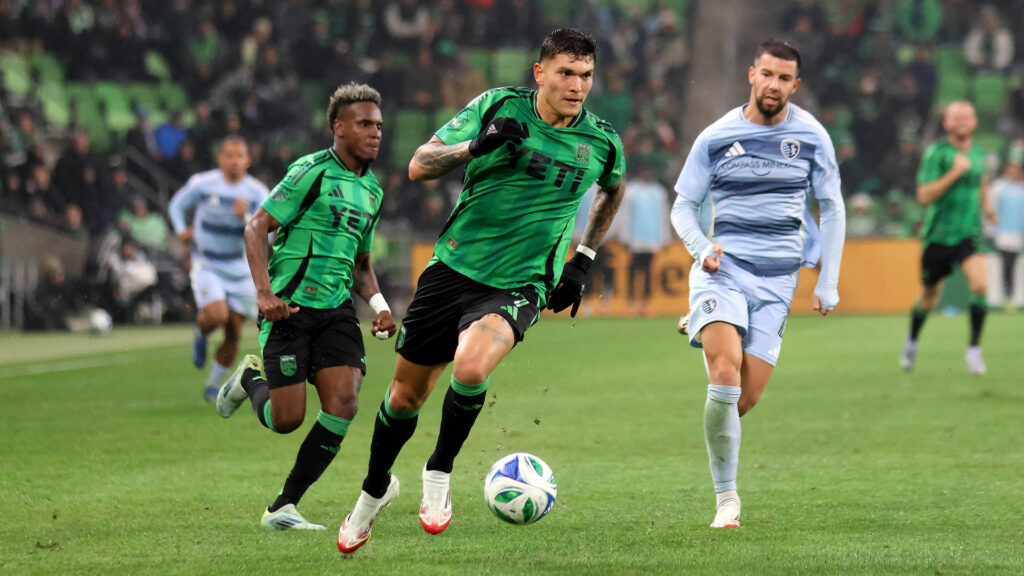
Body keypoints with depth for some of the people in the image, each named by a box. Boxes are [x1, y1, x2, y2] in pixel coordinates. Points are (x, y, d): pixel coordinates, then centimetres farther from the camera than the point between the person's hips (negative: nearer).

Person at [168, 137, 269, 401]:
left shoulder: (257, 192, -7)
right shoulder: (202, 184, -8)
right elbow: (177, 205, 10)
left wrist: (246, 218, -30)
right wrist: (181, 230, -5)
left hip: (240, 269, 2)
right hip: (207, 266, -2)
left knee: (233, 335, 4)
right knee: (217, 315, -27)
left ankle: (214, 386, 24)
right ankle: (200, 332, 11)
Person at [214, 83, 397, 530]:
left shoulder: (372, 191, 16)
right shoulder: (312, 171, -7)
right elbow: (256, 227, -9)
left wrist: (378, 305, 7)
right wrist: (264, 292, -20)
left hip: (337, 309, 6)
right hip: (290, 308, -6)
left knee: (343, 404, -14)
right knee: (286, 419, -6)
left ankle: (283, 507, -2)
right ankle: (251, 378, 30)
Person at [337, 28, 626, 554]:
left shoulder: (601, 143, -2)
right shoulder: (498, 107, -7)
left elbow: (612, 191, 23)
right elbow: (418, 166, -8)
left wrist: (582, 262, 17)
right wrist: (476, 145, -26)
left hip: (519, 287, -1)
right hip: (453, 268, 1)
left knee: (470, 366, -31)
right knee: (407, 394, 10)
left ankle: (440, 472, -5)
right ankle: (375, 487, 39)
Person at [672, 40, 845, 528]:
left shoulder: (811, 136, 4)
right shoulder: (716, 138, 1)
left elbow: (831, 209, 13)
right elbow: (683, 206, 8)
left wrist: (828, 283, 7)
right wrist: (700, 247, -13)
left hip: (777, 280, 2)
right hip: (723, 268, -2)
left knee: (745, 400, -5)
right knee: (725, 378, -22)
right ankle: (726, 498, -10)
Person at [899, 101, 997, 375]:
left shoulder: (979, 153, 6)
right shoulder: (936, 153, -11)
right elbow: (924, 195, -18)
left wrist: (986, 206, 13)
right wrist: (954, 173, -25)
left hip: (968, 234, 3)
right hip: (937, 236, -3)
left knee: (980, 283, -22)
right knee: (930, 296, 11)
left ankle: (974, 348, -10)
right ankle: (912, 340, 40)